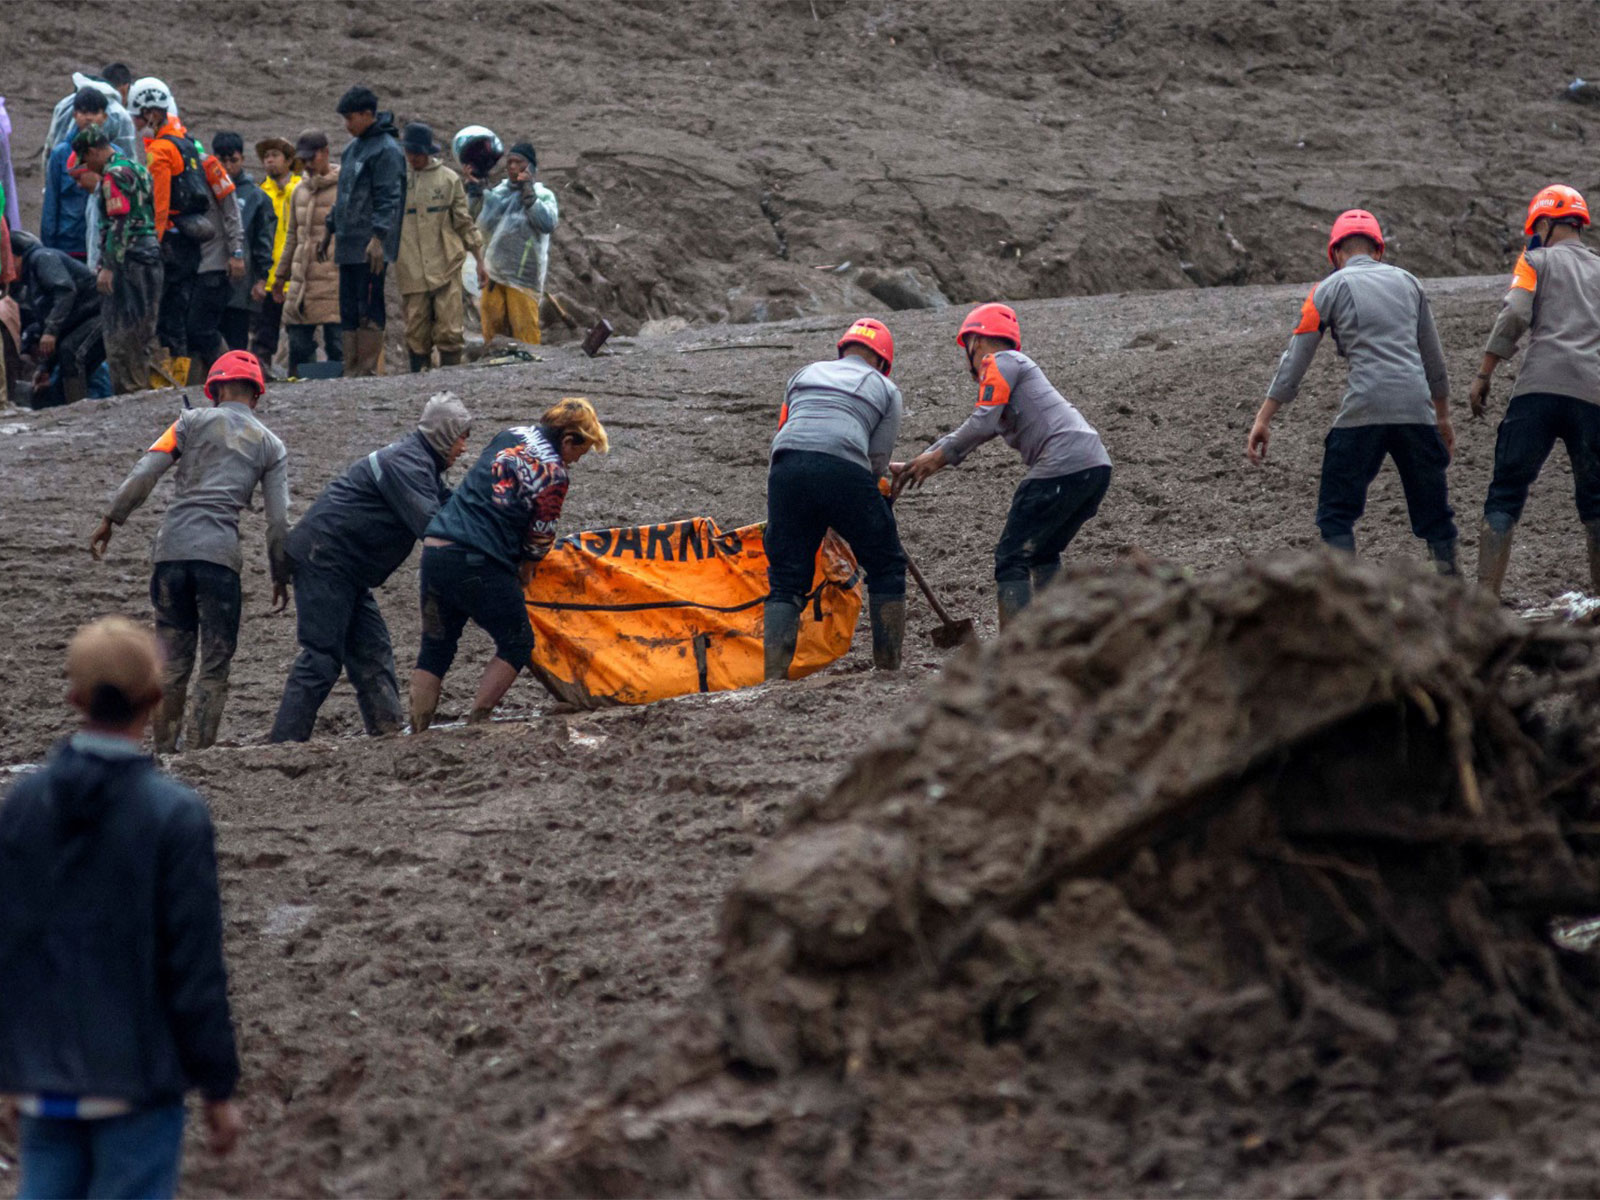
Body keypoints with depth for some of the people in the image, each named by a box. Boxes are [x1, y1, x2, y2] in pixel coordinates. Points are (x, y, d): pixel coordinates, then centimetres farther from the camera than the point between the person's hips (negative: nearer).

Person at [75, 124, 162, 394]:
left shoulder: (114, 175, -11)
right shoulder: (137, 169, 18)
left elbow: (119, 225, -19)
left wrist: (108, 267, -20)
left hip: (128, 261, -10)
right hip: (150, 254, 10)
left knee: (120, 333, -8)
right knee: (140, 335, 13)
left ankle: (128, 391, -11)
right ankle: (143, 387, 15)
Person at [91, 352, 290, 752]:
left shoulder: (193, 421, 10)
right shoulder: (271, 445, 13)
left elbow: (144, 474, 0)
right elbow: (278, 519, 8)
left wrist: (110, 521, 7)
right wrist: (281, 577, 17)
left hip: (172, 547, 1)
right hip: (220, 554, -1)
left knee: (172, 658, 10)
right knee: (215, 665, 5)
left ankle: (164, 750, 12)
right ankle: (198, 751, -4)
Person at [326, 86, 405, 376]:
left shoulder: (386, 150, -10)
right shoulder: (353, 148, 19)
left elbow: (389, 199, -16)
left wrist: (378, 237, -22)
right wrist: (331, 228, 26)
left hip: (371, 248, -9)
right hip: (348, 244, 9)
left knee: (369, 309, -8)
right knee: (349, 309, 9)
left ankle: (368, 368, -8)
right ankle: (352, 368, 12)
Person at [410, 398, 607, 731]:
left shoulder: (509, 437, 17)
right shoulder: (553, 474, -4)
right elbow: (540, 539, 1)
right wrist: (525, 573, 22)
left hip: (435, 550, 7)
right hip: (478, 564, -7)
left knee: (435, 649, 15)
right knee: (517, 644, 9)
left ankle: (417, 734, 10)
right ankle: (476, 723, 0)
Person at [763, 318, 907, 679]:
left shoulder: (805, 374, 32)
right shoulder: (886, 389, 23)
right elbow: (878, 460, 15)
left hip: (786, 465, 3)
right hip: (844, 470, -3)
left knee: (785, 581, 9)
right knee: (886, 568, 17)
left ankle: (774, 676, -5)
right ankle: (888, 667, 16)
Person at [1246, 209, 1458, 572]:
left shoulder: (1331, 288, 6)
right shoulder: (1407, 281, 17)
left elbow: (1295, 360, 2)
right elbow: (1433, 357, 23)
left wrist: (1264, 420, 4)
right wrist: (1443, 417, 33)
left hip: (1364, 409, -3)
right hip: (1417, 409, 4)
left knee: (1337, 512, 4)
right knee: (1434, 510, 12)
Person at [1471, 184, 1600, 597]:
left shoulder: (1537, 261, 12)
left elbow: (1514, 317, -3)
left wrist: (1484, 375, -1)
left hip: (1539, 390, -3)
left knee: (1505, 496, -3)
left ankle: (1486, 597, -14)